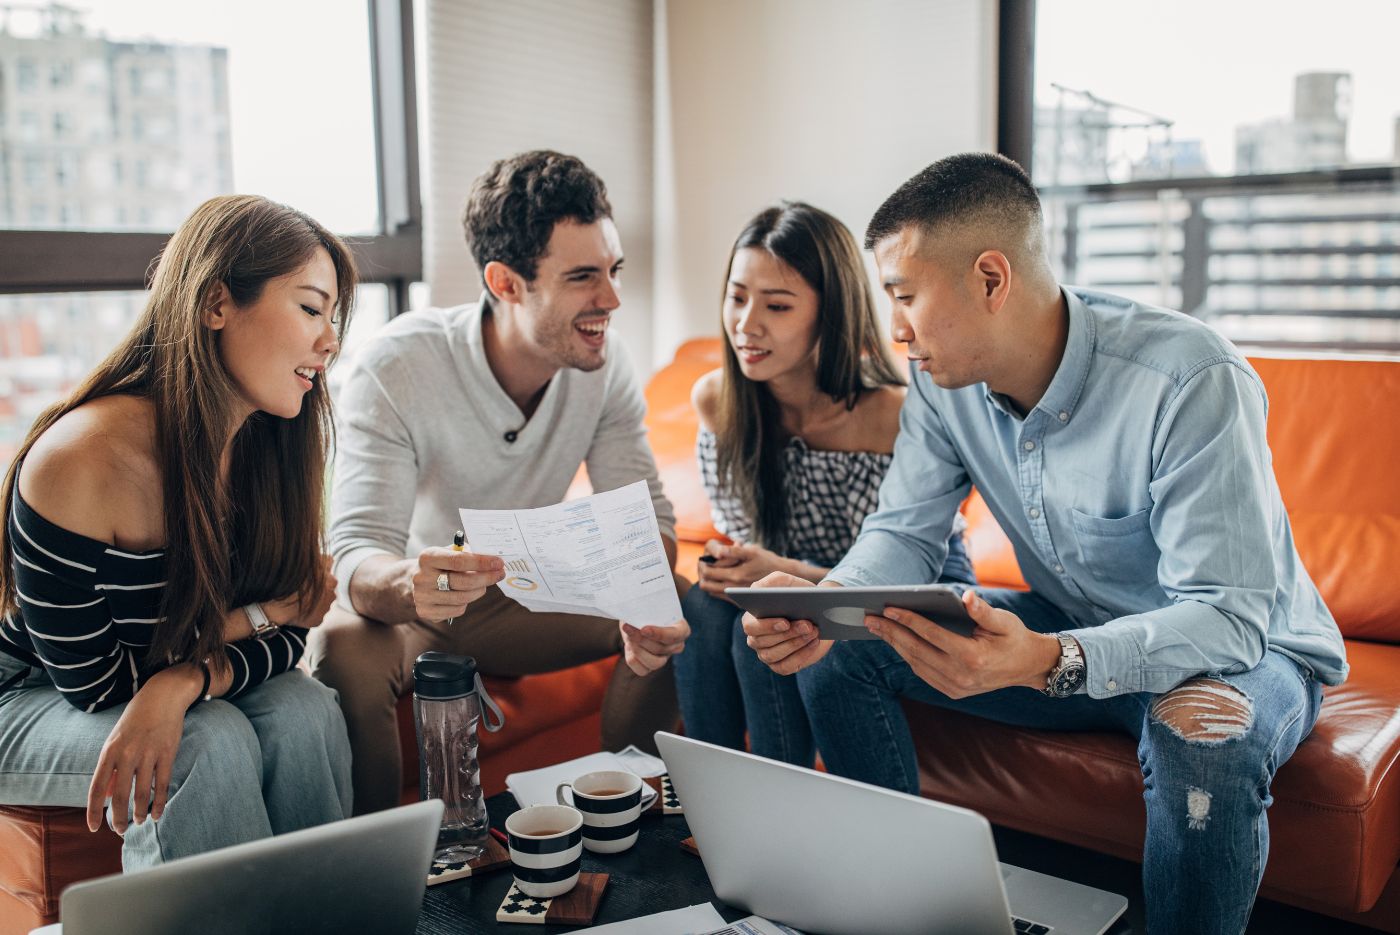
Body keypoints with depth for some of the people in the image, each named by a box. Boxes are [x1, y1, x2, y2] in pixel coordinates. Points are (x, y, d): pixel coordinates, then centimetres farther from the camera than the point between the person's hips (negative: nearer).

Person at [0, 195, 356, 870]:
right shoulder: (76, 460, -30)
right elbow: (88, 678, -21)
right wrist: (254, 617, -19)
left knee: (304, 710, -23)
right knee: (211, 742, -30)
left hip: (184, 695, 5)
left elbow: (286, 634, -9)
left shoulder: (267, 443, -11)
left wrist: (183, 680, -29)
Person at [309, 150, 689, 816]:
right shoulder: (396, 367, -26)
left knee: (676, 616, -15)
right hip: (402, 605, -4)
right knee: (344, 651, -36)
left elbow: (646, 516, -14)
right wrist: (409, 585, -57)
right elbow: (357, 556, -32)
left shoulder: (604, 366, -13)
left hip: (519, 598, 4)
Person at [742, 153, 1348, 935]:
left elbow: (1230, 617, -34)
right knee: (838, 654, -9)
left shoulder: (1192, 381, -31)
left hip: (1244, 647, -5)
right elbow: (903, 535, -6)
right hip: (1074, 631, 5)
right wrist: (826, 604, -29)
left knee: (1203, 734, -41)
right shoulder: (946, 381, -10)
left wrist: (1048, 662, -51)